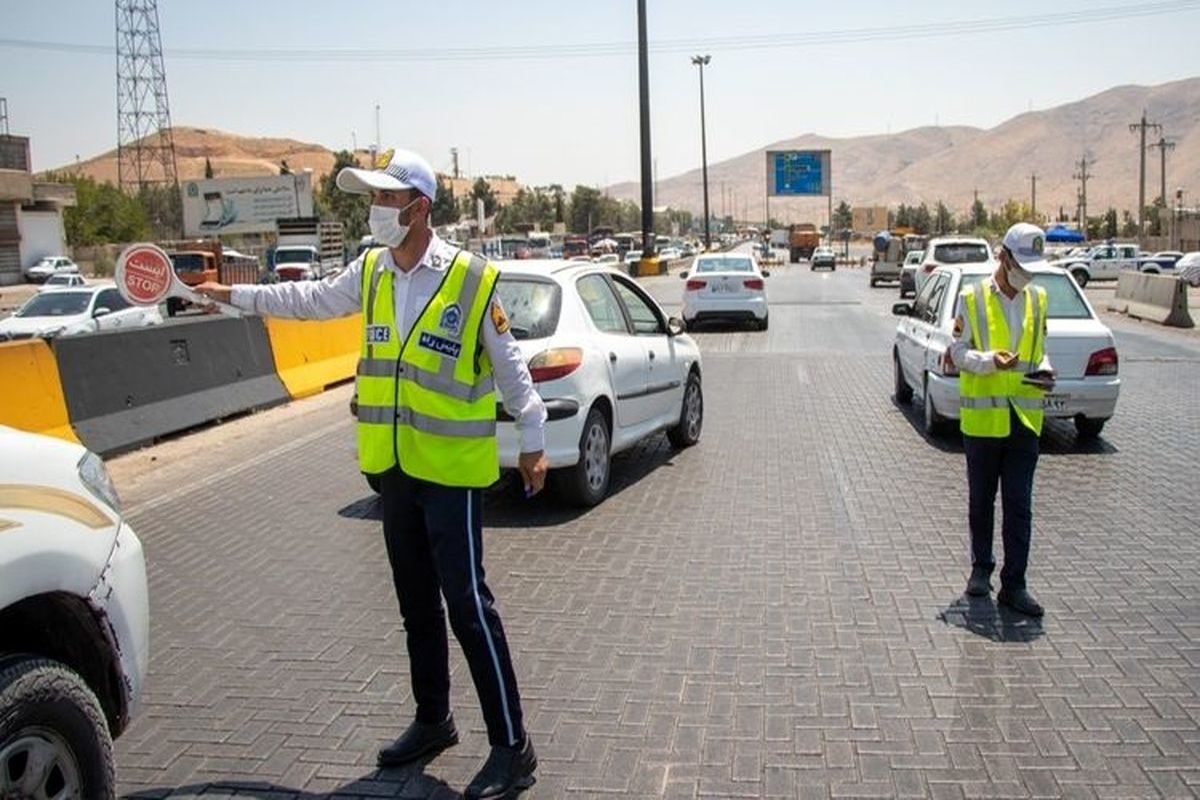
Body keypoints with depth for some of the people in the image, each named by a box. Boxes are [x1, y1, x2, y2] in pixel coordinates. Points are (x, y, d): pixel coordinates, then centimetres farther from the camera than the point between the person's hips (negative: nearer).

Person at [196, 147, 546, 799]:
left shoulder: (471, 279, -12)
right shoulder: (369, 272, 6)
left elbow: (509, 364, -5)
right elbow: (312, 299, 23)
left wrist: (532, 440, -3)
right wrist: (235, 295, 26)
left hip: (453, 467, -6)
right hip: (394, 466, 7)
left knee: (467, 605, -6)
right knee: (416, 603, 17)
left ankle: (511, 748, 5)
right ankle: (432, 721, 34)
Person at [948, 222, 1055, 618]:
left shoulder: (1037, 300, 9)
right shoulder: (972, 298, -3)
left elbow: (1040, 348, 18)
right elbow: (959, 351, -4)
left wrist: (1045, 370, -3)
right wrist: (990, 361, -23)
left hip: (1024, 418, 2)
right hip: (982, 417, -2)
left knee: (1019, 506, 1)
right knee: (982, 501, 11)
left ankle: (1014, 585, 6)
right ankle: (981, 569, 28)